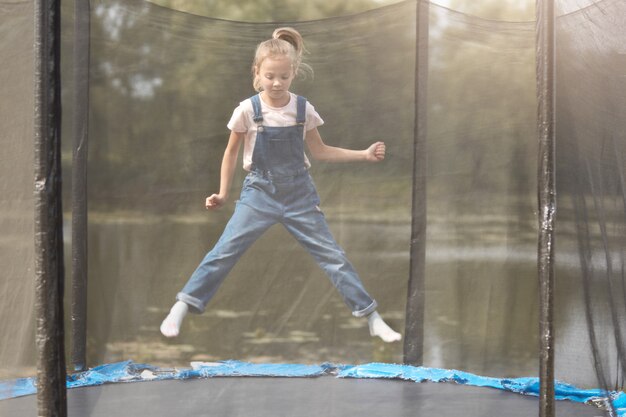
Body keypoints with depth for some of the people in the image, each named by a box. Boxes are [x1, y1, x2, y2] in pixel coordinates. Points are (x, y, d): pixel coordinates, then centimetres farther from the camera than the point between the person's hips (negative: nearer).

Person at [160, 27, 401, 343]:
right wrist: (223, 194, 2)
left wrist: (364, 155, 1)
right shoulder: (247, 110, -9)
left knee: (332, 255, 1)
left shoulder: (303, 109, -3)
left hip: (299, 193, 1)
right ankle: (179, 311, 3)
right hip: (259, 193, -1)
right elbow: (232, 152, 5)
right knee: (224, 252, -7)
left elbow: (320, 151, 9)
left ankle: (374, 320, 8)